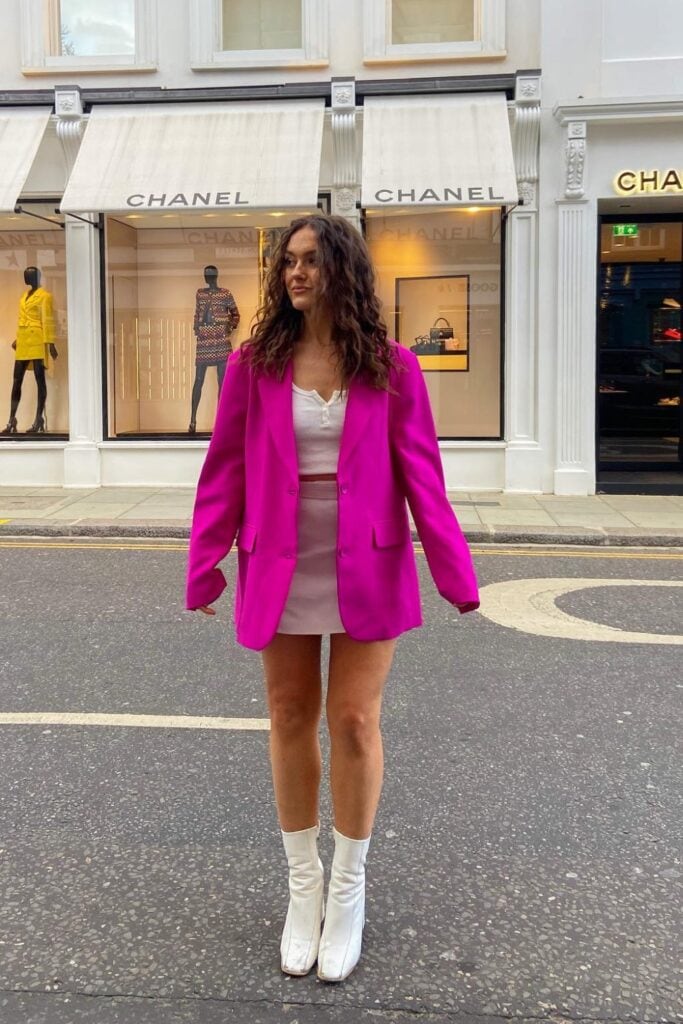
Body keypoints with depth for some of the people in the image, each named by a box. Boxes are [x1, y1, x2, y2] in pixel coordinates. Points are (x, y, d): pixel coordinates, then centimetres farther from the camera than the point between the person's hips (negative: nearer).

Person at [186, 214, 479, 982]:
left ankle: (348, 890, 23)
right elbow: (225, 470, 2)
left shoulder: (391, 368, -2)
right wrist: (206, 564, -2)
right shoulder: (254, 365, 0)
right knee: (291, 721, 10)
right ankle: (302, 885, 28)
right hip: (282, 573, 1)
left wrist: (455, 573, -6)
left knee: (355, 722, 3)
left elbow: (421, 475, -3)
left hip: (367, 572, -1)